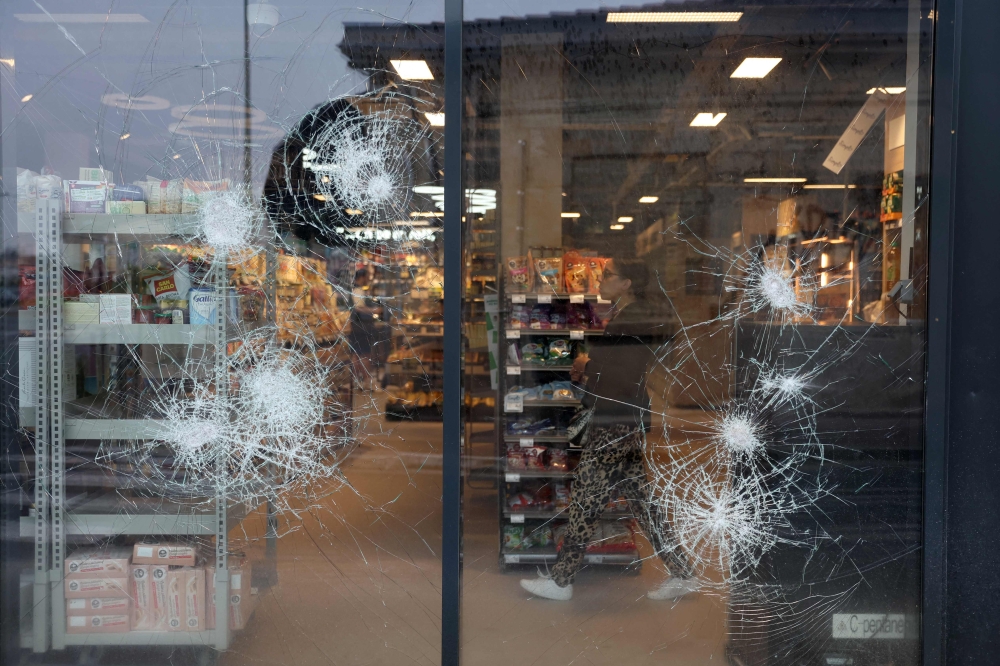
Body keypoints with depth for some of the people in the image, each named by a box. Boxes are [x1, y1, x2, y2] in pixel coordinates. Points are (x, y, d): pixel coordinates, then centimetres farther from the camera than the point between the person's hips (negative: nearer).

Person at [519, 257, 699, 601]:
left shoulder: (631, 320, -18)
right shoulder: (627, 315, 14)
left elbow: (625, 378, -23)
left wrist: (588, 367, -9)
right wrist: (588, 369, 3)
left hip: (615, 425, -10)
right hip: (626, 422, 10)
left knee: (585, 502, -1)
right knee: (639, 498, 14)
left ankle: (560, 581, 10)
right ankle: (681, 574, 19)